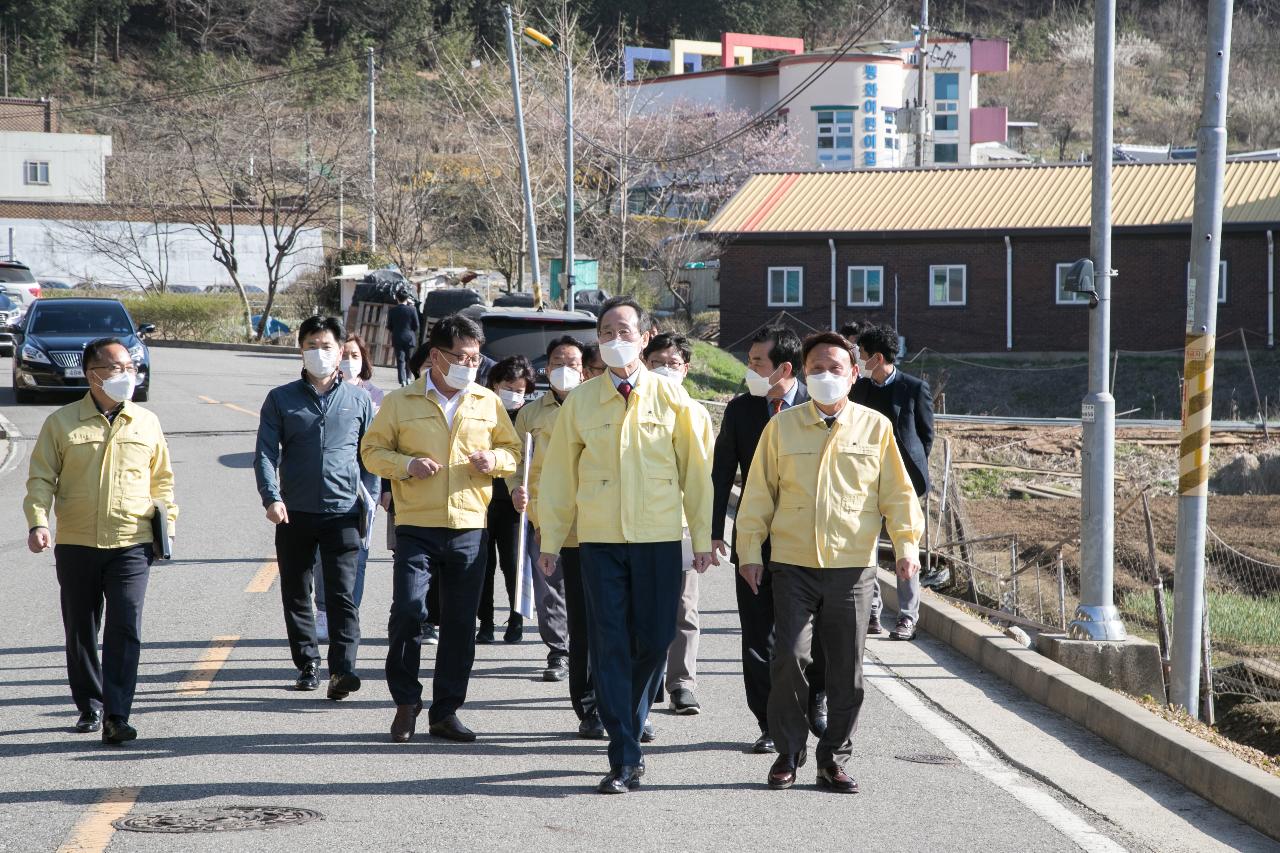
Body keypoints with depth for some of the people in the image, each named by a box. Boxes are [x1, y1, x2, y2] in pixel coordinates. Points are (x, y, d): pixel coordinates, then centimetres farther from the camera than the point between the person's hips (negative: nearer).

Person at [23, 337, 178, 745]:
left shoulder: (146, 423, 9)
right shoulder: (61, 423, 2)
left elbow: (162, 479, 18)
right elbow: (41, 478, 2)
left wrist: (167, 522, 10)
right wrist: (37, 522, -12)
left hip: (131, 545, 0)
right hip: (76, 544, 0)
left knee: (126, 629, -11)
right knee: (80, 631, 9)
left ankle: (117, 716, -11)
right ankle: (89, 707, 25)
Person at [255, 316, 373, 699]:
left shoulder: (359, 399, 9)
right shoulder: (281, 399, 7)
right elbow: (266, 452, 1)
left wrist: (370, 497, 7)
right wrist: (271, 497, -13)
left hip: (343, 512, -1)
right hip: (295, 513, 1)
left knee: (342, 593, -11)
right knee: (296, 594, 7)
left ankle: (342, 668, -17)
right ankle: (307, 665, 18)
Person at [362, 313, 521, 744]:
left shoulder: (488, 403, 11)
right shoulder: (400, 403, 4)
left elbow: (513, 450, 18)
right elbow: (371, 450, 7)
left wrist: (494, 459, -5)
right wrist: (406, 464, -12)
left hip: (470, 528, 3)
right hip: (416, 529, -2)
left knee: (460, 624, 5)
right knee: (408, 612, -11)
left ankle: (446, 711, 14)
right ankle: (406, 704, 6)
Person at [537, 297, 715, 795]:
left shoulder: (671, 398, 4)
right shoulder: (580, 403, 6)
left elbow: (696, 470, 6)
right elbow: (559, 474, 9)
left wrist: (702, 537, 4)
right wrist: (550, 541, 7)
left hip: (660, 537, 0)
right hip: (600, 539, 0)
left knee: (654, 641, 0)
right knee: (610, 647, -4)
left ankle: (630, 727, 26)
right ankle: (624, 760, -2)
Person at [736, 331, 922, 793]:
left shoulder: (875, 427, 5)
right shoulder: (782, 427, 5)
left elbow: (897, 492, 7)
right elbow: (759, 494, 9)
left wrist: (907, 542, -5)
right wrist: (750, 550, 5)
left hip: (852, 566, 1)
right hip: (793, 565, 0)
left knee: (847, 670, 3)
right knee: (790, 657, -11)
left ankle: (833, 760, 15)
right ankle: (788, 753, 6)